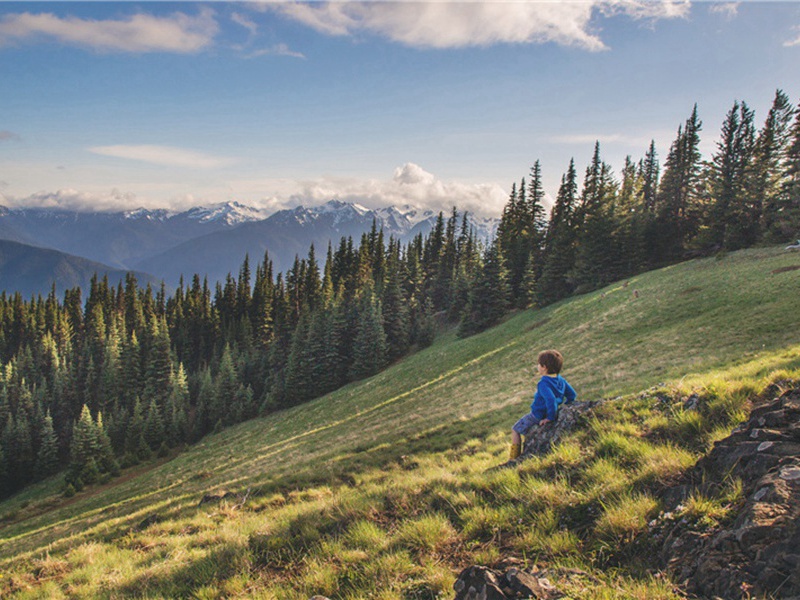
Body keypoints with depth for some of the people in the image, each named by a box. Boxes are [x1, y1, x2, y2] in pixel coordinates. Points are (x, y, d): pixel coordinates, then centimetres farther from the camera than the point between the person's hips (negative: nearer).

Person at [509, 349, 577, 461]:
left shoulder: (543, 383, -28)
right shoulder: (560, 380, -2)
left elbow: (551, 399, -40)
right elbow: (572, 395, 6)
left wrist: (551, 417, -29)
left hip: (538, 416, -8)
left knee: (515, 430, 12)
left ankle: (513, 458, 12)